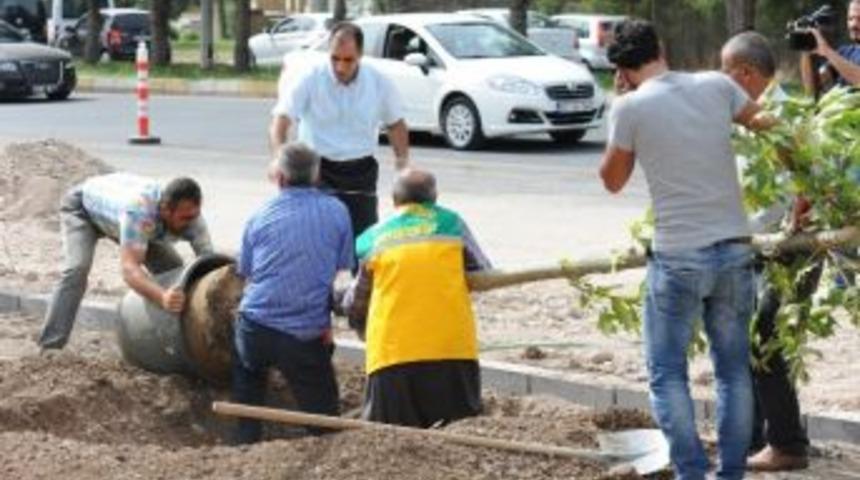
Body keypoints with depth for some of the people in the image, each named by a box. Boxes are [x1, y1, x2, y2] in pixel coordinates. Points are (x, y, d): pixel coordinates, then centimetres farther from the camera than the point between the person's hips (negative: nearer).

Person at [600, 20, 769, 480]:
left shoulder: (631, 107, -6)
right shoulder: (716, 86, 2)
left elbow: (612, 180, 7)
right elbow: (769, 126, 13)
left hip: (678, 257, -4)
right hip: (735, 251, 4)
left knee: (667, 373, 7)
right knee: (734, 369, 14)